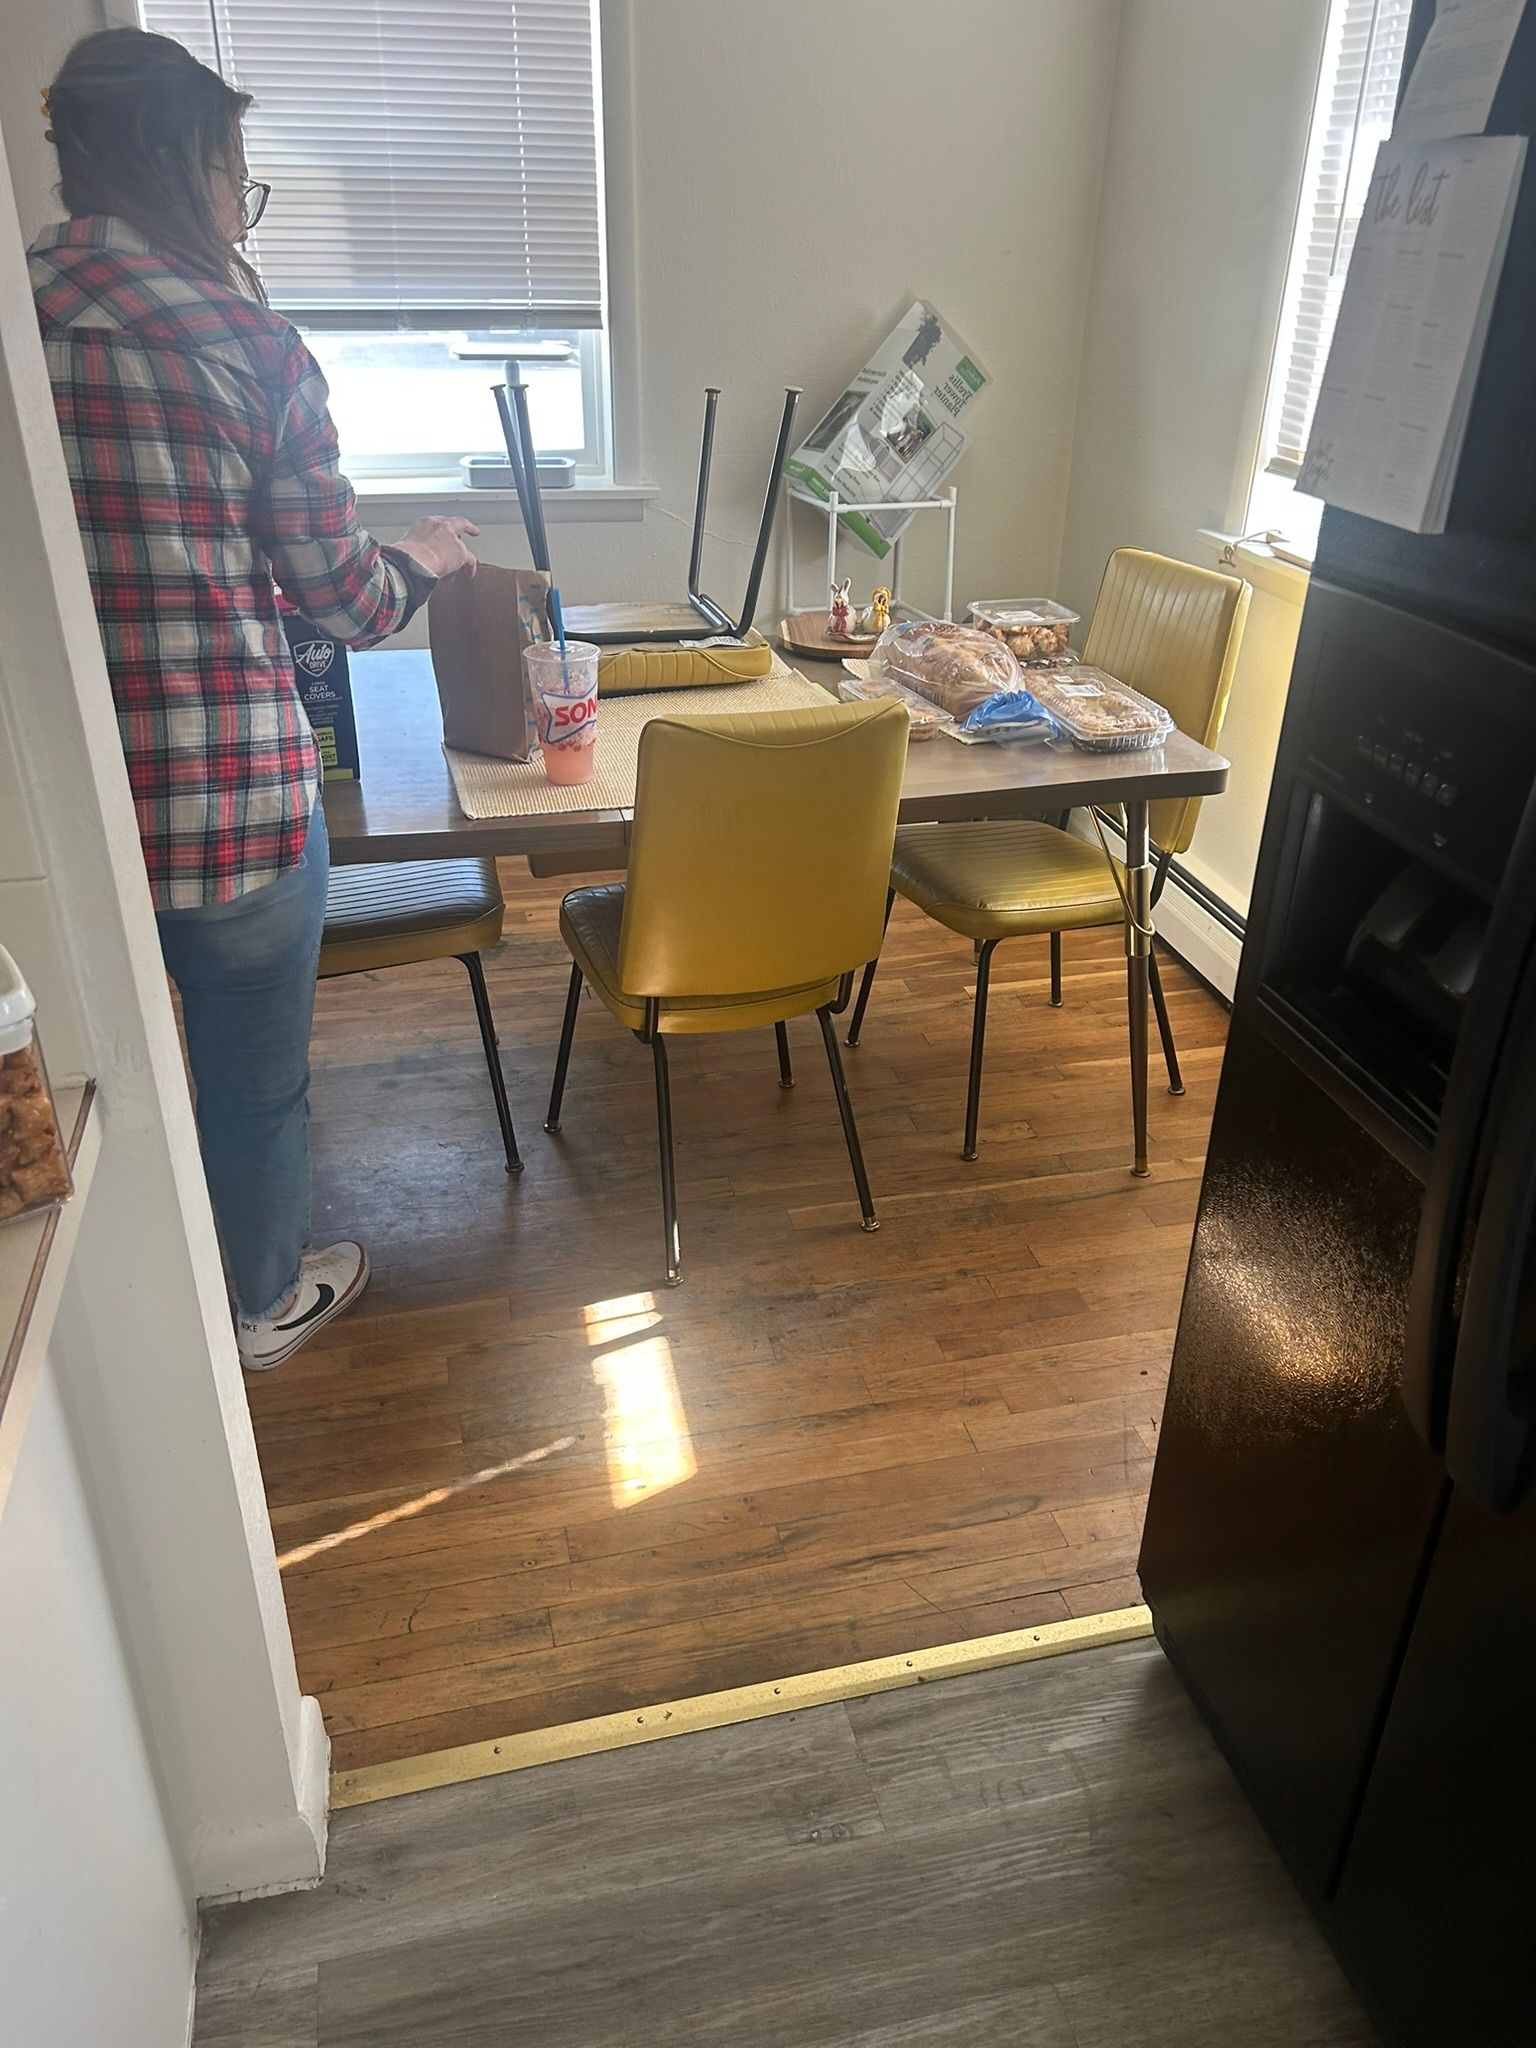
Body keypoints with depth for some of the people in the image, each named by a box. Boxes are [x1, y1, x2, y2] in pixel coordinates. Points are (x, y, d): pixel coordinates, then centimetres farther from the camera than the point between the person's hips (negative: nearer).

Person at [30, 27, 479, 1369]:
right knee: (256, 1068, 17)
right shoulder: (246, 347, -11)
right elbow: (342, 598, -5)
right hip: (233, 789, -4)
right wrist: (424, 558, 17)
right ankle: (267, 1300, 40)